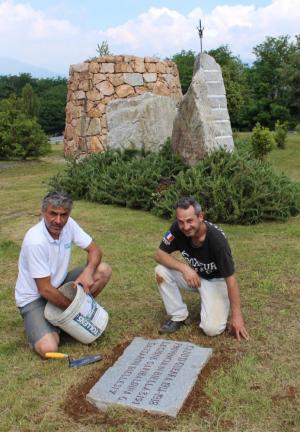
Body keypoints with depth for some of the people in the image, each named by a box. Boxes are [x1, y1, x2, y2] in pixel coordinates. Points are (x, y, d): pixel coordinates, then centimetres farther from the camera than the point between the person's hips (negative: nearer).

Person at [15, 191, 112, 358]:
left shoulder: (68, 224, -12)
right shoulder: (35, 241, -30)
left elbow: (95, 250, -3)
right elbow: (45, 290, -26)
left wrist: (88, 271, -24)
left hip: (59, 285, 6)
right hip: (34, 297, -6)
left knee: (104, 270, -10)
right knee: (48, 349, -26)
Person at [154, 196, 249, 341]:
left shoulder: (217, 239, -34)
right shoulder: (177, 228, -23)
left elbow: (230, 279, -29)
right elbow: (159, 254, -16)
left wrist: (236, 315, -27)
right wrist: (184, 268, -33)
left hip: (216, 280, -4)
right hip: (192, 275, 4)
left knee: (212, 328, -22)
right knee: (161, 271, -21)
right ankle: (179, 316, -3)